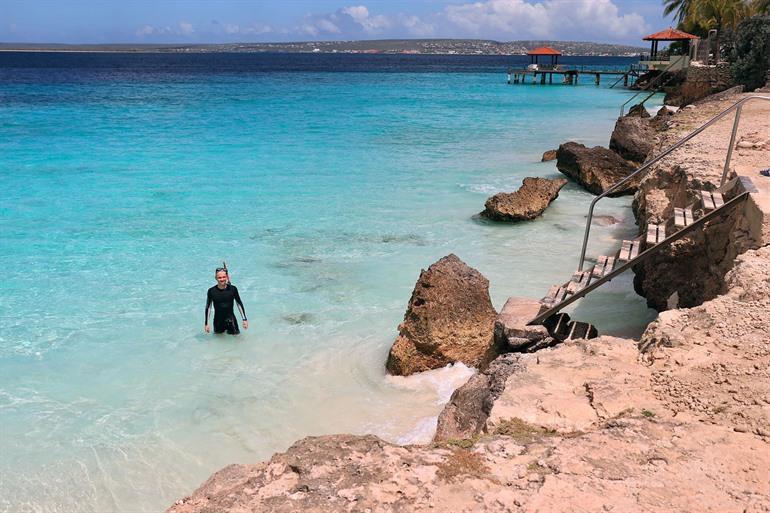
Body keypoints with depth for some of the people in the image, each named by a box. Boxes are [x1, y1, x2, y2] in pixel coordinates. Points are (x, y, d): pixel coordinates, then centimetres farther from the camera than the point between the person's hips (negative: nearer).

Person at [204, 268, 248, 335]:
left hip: (231, 319, 0)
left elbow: (239, 304, -1)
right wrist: (206, 324, -1)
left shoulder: (232, 289, -11)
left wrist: (244, 319, -1)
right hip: (218, 320, 0)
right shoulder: (211, 291, -12)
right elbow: (208, 307, -3)